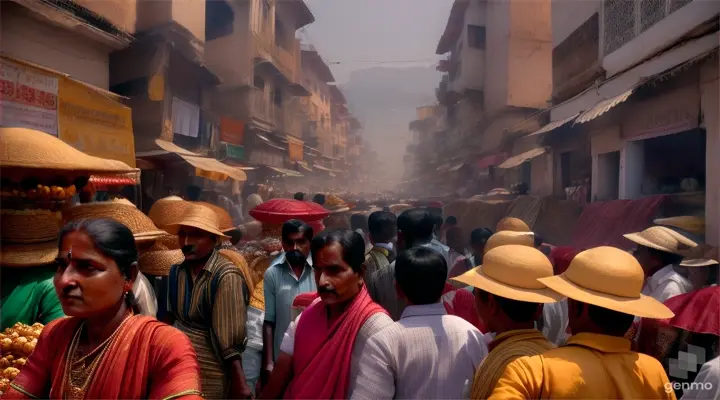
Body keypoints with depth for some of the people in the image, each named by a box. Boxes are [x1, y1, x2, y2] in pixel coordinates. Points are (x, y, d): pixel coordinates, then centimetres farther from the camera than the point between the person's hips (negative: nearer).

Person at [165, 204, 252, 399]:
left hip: (210, 375, -6)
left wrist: (239, 383, -18)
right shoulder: (176, 271, -1)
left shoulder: (226, 276, -21)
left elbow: (229, 337, -21)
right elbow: (171, 317, 9)